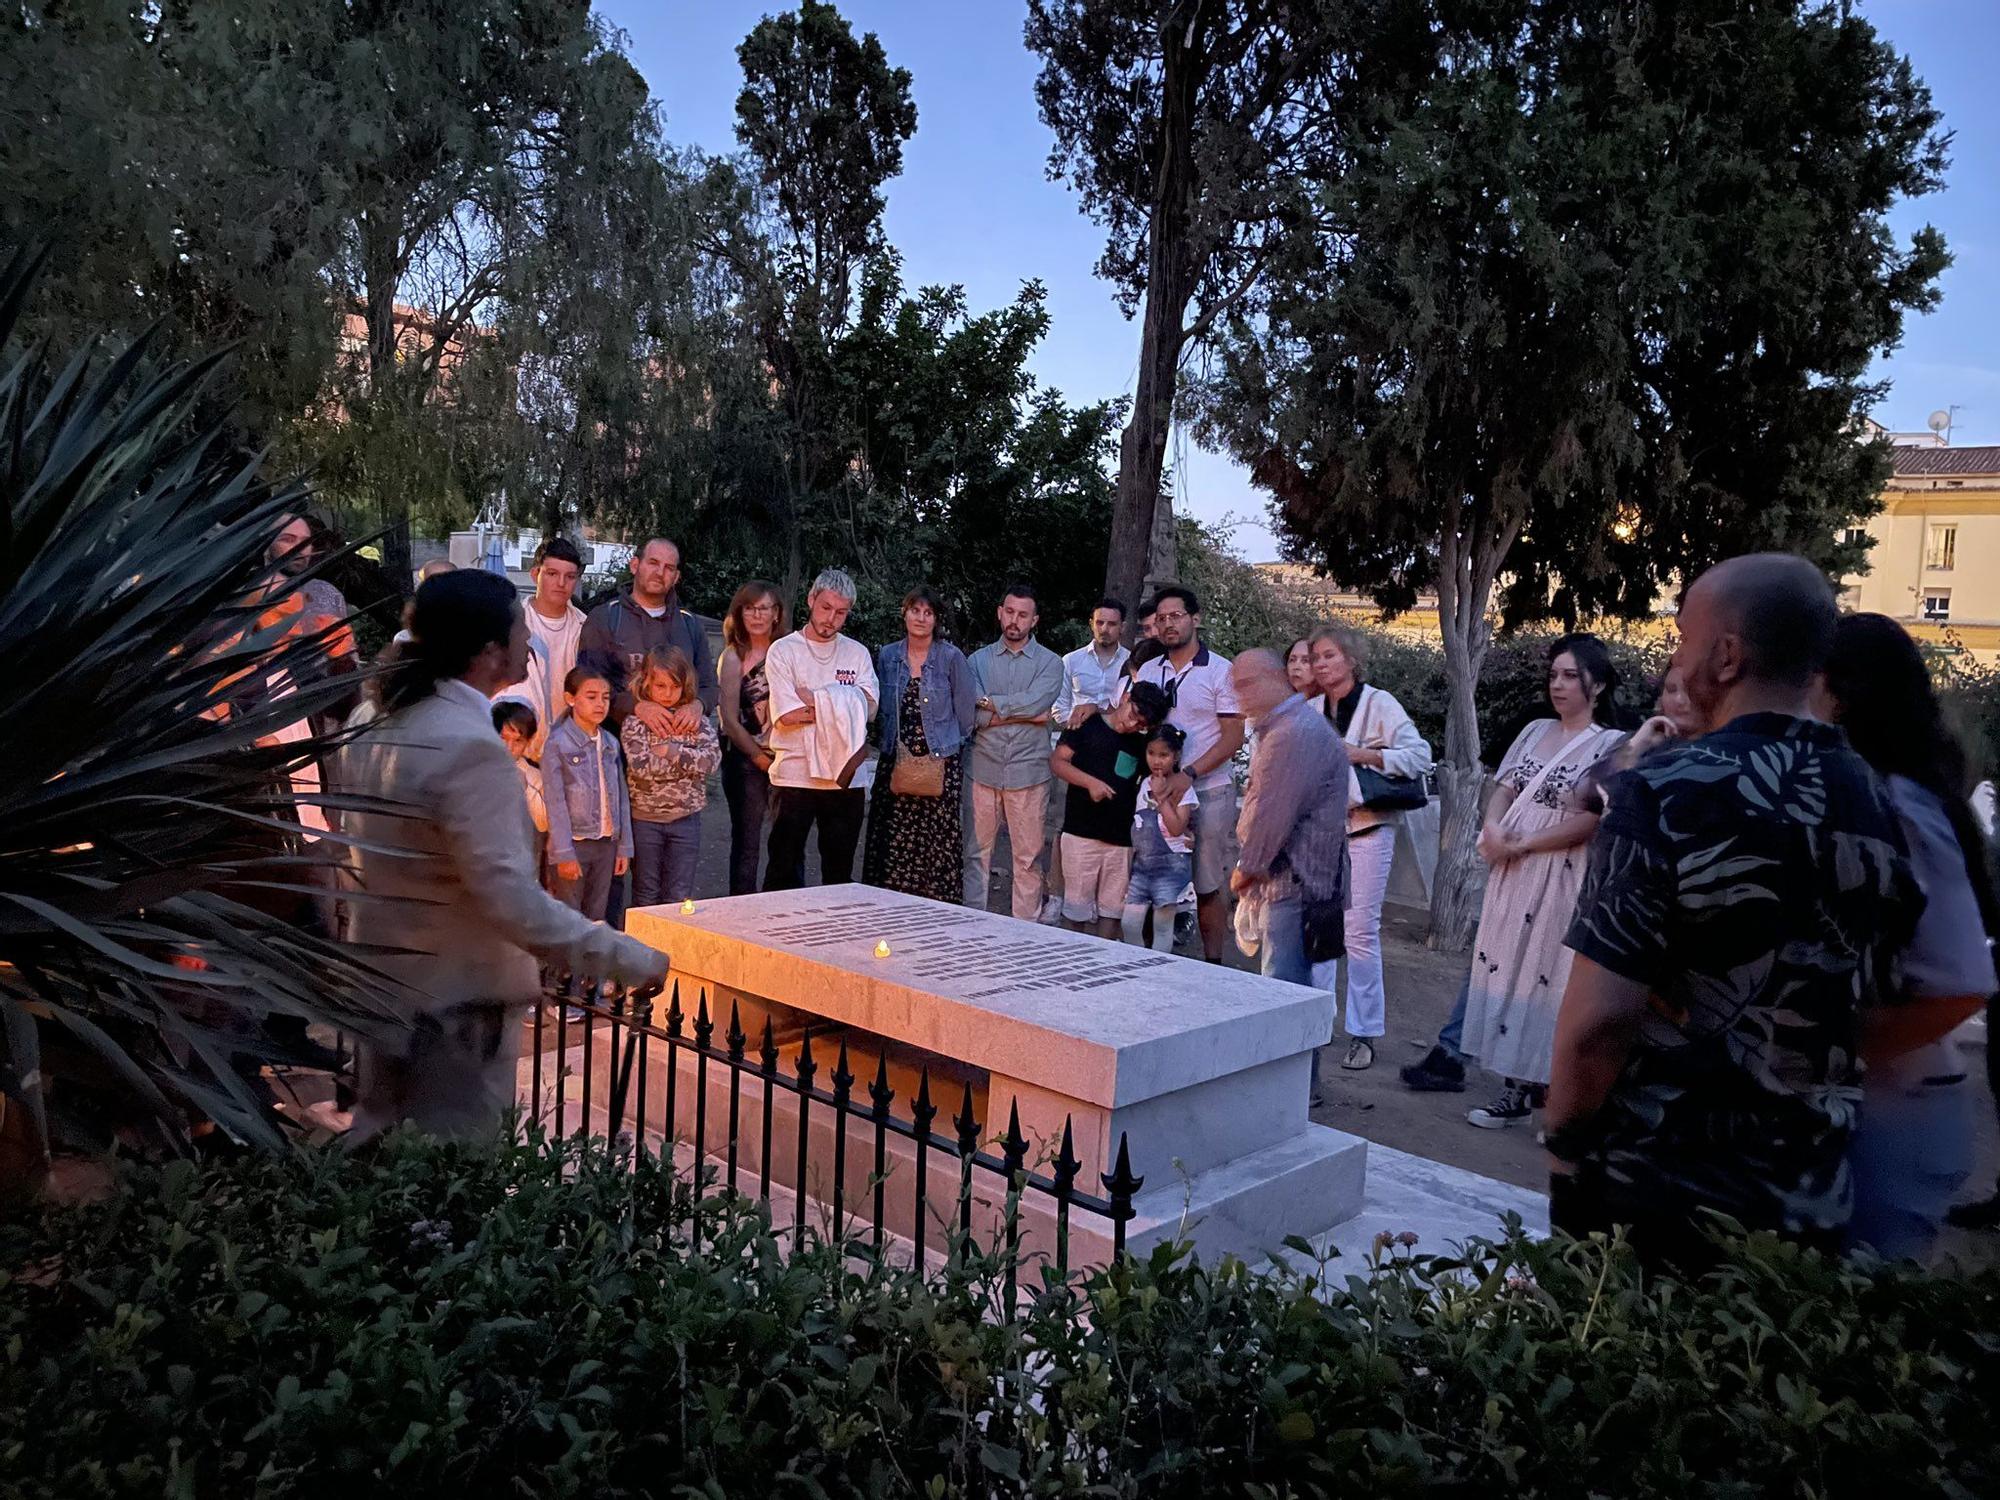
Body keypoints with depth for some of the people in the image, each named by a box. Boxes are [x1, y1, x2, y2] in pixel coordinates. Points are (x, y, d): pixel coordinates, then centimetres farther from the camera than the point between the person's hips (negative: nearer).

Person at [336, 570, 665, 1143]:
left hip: (381, 980, 9)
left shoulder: (374, 726, 5)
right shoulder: (470, 747, -23)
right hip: (457, 997, -9)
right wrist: (631, 961, -26)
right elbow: (508, 894, -29)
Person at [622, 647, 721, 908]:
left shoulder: (698, 721, 3)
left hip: (686, 816, 2)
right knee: (646, 895, 10)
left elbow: (711, 759, -11)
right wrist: (689, 759, -12)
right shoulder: (635, 722, -5)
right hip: (645, 817, -2)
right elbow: (640, 765, -19)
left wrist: (669, 751, -16)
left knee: (680, 895, 7)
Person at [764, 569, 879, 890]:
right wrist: (841, 706, -10)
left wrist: (815, 700, -11)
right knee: (784, 872, 3)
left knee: (840, 874, 12)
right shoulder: (783, 650, 0)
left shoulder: (857, 653, 10)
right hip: (793, 776, -3)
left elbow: (869, 709, -4)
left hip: (845, 778, 3)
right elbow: (786, 716, -13)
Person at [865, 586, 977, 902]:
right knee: (893, 843, 1)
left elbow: (965, 712, 3)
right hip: (896, 765, 3)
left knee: (938, 843, -4)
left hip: (940, 765, -3)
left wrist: (949, 746, 7)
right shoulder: (887, 656, 7)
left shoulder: (952, 657, -3)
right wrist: (882, 741, 14)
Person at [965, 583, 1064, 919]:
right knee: (977, 853, 5)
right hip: (985, 769, 1)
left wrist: (991, 703, -6)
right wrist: (1024, 714, -11)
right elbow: (974, 715, -5)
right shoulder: (979, 660, 10)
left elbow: (1035, 702, -14)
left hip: (1028, 773, -1)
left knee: (1028, 858, 4)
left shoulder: (1049, 662, 6)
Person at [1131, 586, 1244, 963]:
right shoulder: (1148, 672, 11)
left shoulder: (1221, 670, -3)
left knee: (1209, 885, 1)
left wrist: (1190, 773, -17)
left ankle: (1213, 963, 10)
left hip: (1209, 792, -4)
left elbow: (1233, 737, -8)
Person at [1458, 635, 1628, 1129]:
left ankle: (1530, 1090, 8)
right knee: (1508, 968, 8)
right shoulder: (1535, 732, 12)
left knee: (1545, 976, -2)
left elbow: (1592, 820, -15)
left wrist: (1521, 844, -14)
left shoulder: (1612, 745, -7)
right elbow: (1503, 790, 10)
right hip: (1512, 875, 6)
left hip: (1560, 880, -6)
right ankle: (1518, 1086, 16)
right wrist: (1492, 828, -12)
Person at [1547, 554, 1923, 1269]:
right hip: (1807, 1197, 6)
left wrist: (1563, 1139, -8)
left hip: (1647, 1189, -5)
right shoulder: (1881, 806, 1)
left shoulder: (1667, 790, -19)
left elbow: (1598, 1020, -23)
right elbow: (1882, 1000, 12)